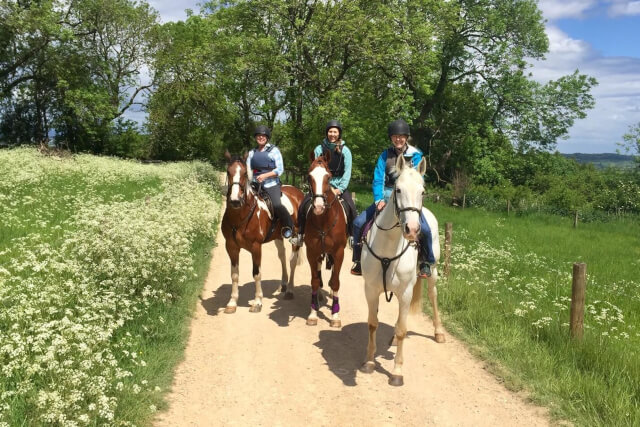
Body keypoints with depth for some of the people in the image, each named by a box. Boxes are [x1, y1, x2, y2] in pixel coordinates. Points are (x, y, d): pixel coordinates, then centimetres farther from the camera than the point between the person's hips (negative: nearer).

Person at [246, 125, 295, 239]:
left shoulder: (274, 150, 3)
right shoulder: (252, 152, 17)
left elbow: (280, 169, -5)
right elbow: (248, 168, 16)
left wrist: (265, 175, -17)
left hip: (271, 184, -5)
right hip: (255, 184, 5)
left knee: (276, 205, -26)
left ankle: (288, 226, -2)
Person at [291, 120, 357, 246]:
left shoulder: (345, 150, -1)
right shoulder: (319, 149, 0)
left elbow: (347, 172, -4)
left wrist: (340, 189, -14)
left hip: (339, 185, -1)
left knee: (351, 207, -21)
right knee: (304, 205, -14)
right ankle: (300, 234, 2)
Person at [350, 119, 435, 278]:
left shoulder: (416, 155, -2)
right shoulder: (385, 155, 3)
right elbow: (378, 179, -4)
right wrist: (379, 199, -21)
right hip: (386, 196, 3)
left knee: (424, 229, -25)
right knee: (359, 222, -11)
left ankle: (426, 262, 1)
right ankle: (358, 260, 7)